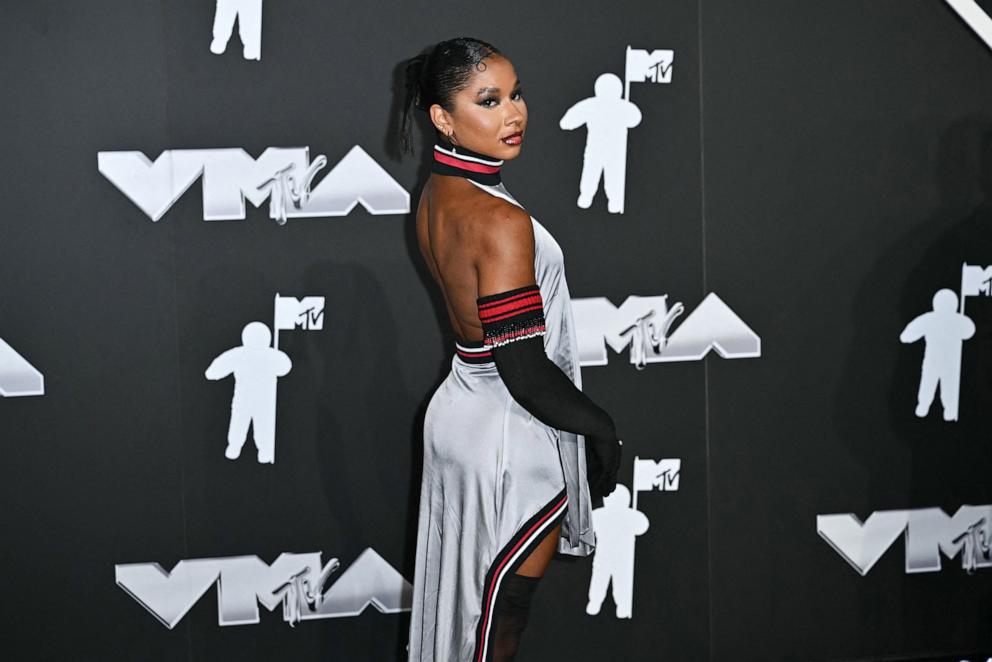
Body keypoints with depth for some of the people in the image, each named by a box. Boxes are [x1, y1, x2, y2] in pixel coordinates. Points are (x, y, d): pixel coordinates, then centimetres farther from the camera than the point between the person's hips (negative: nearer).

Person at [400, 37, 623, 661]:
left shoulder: (437, 195, 1)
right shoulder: (500, 221, -28)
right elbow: (526, 375, -27)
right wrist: (601, 427, -10)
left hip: (462, 410, 9)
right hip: (512, 441, -9)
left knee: (477, 596, 22)